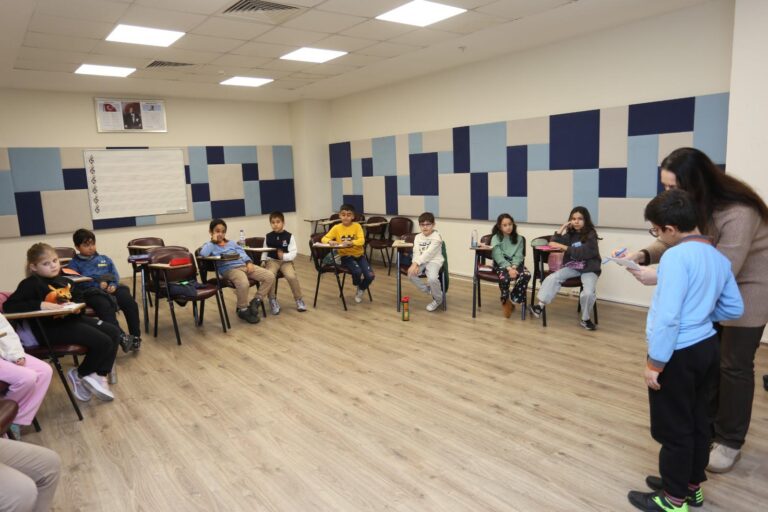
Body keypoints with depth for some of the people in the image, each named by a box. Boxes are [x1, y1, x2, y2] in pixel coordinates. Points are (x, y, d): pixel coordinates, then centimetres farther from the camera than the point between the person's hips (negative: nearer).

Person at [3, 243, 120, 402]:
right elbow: (9, 306, -17)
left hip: (71, 319, 9)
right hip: (50, 327, -9)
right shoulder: (31, 284, -8)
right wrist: (41, 305, -27)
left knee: (114, 332, 3)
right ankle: (80, 374, 7)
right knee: (103, 342, -19)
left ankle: (99, 376, 5)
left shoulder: (64, 280, 15)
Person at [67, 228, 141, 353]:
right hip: (91, 292, -3)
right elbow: (77, 283, -1)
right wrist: (98, 284, -13)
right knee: (105, 306, -38)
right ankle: (121, 337, -42)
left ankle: (135, 336, -22)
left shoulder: (105, 259, 25)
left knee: (130, 302, -26)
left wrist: (113, 285, -6)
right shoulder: (74, 264, 13)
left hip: (111, 288, 4)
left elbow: (115, 275, 17)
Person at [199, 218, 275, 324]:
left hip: (244, 265, 6)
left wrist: (249, 262, -5)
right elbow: (203, 254, -14)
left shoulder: (231, 243, 26)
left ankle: (256, 301, 1)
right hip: (229, 269, -6)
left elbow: (242, 252, 15)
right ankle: (243, 309, -13)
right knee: (243, 284, -39)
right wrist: (213, 241, -2)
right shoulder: (210, 245, 8)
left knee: (270, 276, -10)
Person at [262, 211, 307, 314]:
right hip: (272, 260, 2)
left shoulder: (289, 236, -2)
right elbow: (264, 251, 16)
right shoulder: (268, 236, 6)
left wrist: (284, 256, -22)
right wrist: (263, 260, 0)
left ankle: (298, 299, -4)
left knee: (291, 276, -28)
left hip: (286, 261, -1)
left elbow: (293, 253, -6)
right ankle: (273, 300, -9)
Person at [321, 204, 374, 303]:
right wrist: (330, 241, -28)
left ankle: (361, 290, 19)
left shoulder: (357, 226, -6)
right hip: (346, 256, -1)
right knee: (357, 271, -30)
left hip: (359, 255, 1)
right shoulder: (336, 228, -3)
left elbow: (362, 240, -18)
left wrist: (351, 242, -36)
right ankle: (358, 286, 9)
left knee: (370, 276, -17)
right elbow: (324, 239, -6)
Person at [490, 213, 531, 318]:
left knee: (526, 275, -29)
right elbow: (498, 256, -11)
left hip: (515, 264, 3)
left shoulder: (518, 238, 9)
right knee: (504, 278, -36)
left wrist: (514, 267, -20)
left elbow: (518, 256, 0)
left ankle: (512, 299, -10)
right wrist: (509, 268, -24)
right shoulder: (496, 238, 0)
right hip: (501, 264, -3)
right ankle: (505, 301, -6)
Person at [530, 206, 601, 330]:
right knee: (552, 278, -20)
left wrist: (563, 247, -17)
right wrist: (562, 227, -5)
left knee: (588, 293, -27)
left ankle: (586, 319, -2)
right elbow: (553, 243, -1)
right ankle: (541, 305, -23)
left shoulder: (591, 235, -7)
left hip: (589, 269, -4)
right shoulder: (571, 234, 9)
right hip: (572, 267, 5)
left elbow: (582, 253, -20)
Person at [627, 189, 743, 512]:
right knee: (698, 421, 21)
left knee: (674, 429, 6)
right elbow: (734, 309, 15)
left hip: (678, 354, -9)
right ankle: (692, 485, 37)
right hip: (706, 347, 9)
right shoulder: (718, 257, 6)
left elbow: (668, 317, -24)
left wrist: (654, 363, -18)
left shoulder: (676, 256, -21)